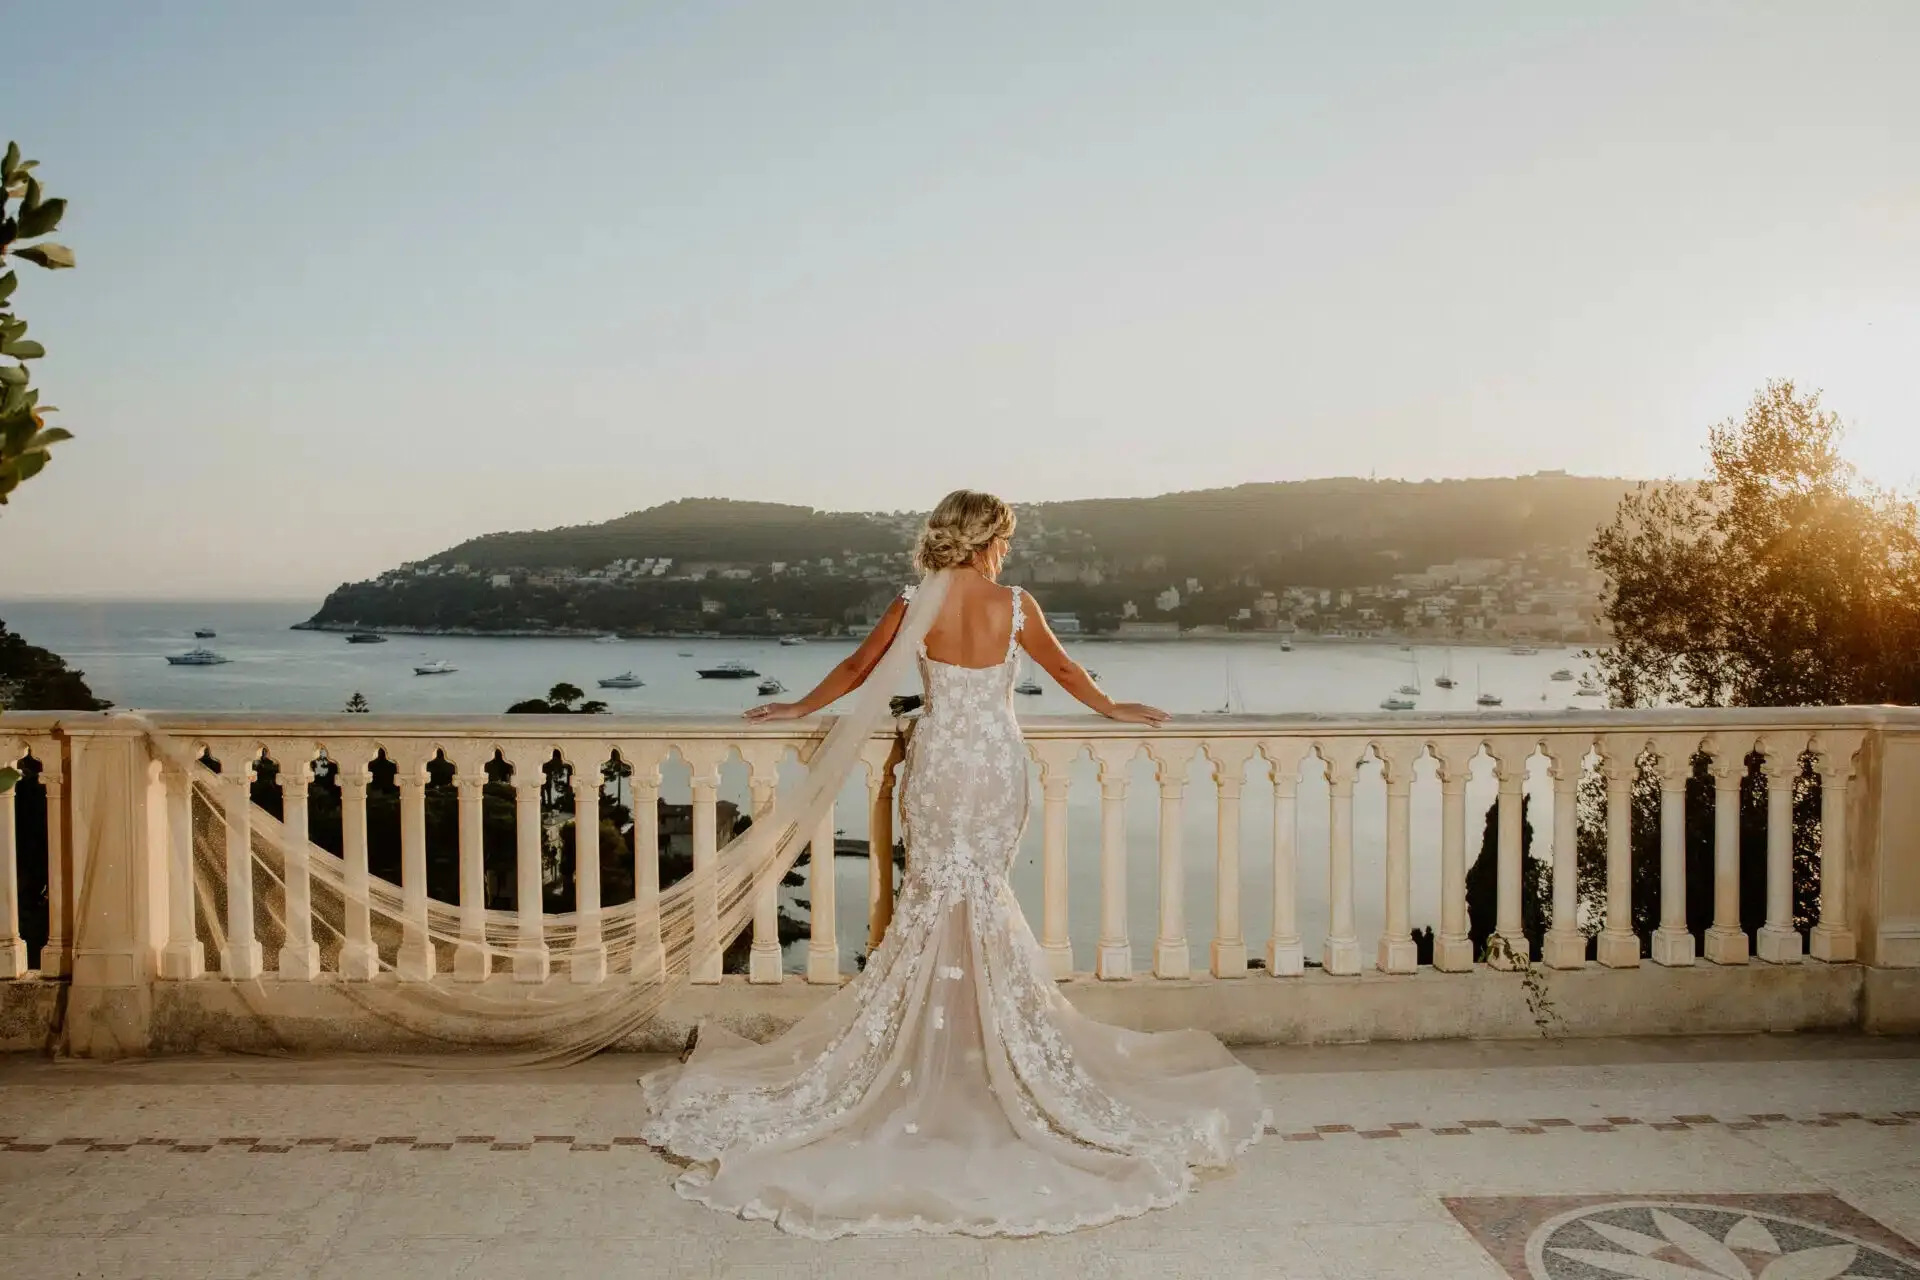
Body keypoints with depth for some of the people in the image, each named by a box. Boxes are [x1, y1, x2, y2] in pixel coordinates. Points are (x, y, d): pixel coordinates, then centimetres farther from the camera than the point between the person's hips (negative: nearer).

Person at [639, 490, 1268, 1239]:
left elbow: (859, 668, 5)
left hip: (936, 763, 0)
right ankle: (1002, 1045, 15)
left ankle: (931, 1049, 15)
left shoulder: (916, 605, -6)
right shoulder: (1015, 606, -6)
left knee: (935, 895, 11)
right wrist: (1115, 710, 27)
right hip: (997, 765, 0)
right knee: (985, 896, 11)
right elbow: (1063, 671, 9)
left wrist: (798, 709, 21)